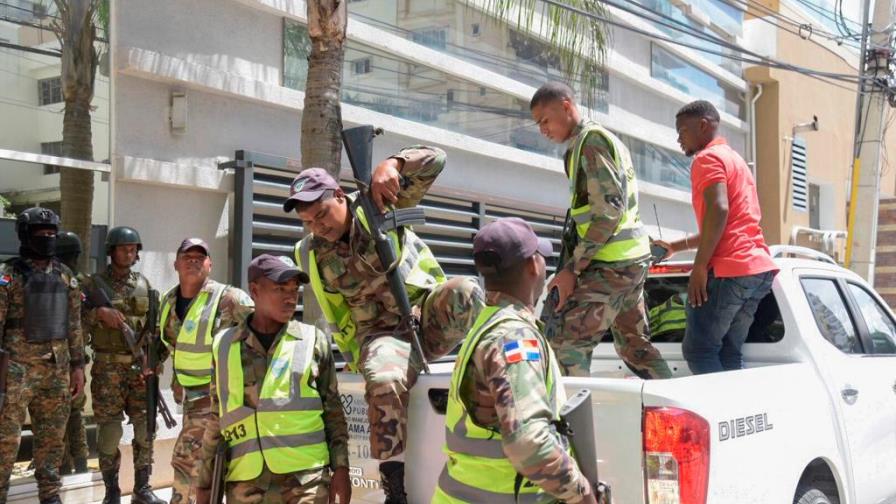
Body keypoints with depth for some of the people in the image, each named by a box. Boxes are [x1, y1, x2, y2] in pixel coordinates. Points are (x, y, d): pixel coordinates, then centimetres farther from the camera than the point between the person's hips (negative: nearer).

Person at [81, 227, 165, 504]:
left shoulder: (144, 284, 10)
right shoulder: (94, 284, 0)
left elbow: (153, 324, 11)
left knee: (145, 427, 3)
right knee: (110, 431, -1)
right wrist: (100, 312, -20)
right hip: (108, 368, -3)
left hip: (140, 366, 3)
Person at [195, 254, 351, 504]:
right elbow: (217, 420, 13)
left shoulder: (313, 340, 6)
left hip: (305, 478, -1)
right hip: (245, 483, 2)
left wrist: (341, 467, 0)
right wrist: (205, 483, 12)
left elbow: (333, 410, 8)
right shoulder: (225, 345, 9)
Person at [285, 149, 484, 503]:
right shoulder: (310, 255, 2)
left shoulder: (379, 202, -4)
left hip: (427, 317, 1)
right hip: (380, 334, 0)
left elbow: (435, 160, -9)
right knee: (384, 381, -35)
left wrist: (392, 164, -26)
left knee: (463, 291, -32)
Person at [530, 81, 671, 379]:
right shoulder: (606, 139, 20)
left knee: (567, 345, -12)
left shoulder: (591, 140, -10)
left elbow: (608, 212, -19)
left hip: (612, 264, -10)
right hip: (634, 258, 10)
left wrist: (572, 268, -18)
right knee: (634, 344, 18)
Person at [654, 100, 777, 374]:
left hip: (729, 269, -9)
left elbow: (718, 210, -18)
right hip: (759, 267, 9)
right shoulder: (734, 159, 28)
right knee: (729, 354, 8)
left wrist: (699, 267, -18)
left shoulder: (708, 158, -1)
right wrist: (675, 246, 35)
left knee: (698, 351, -6)